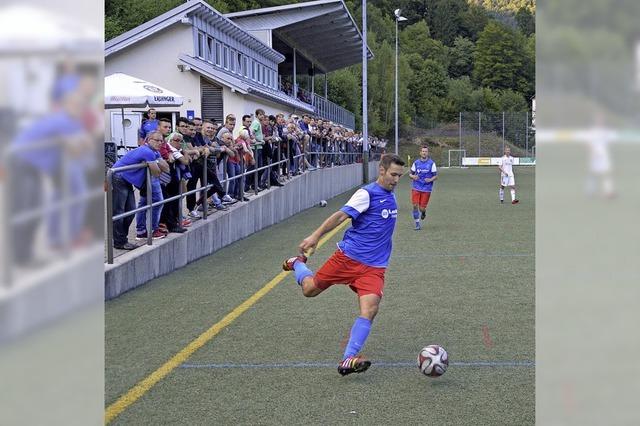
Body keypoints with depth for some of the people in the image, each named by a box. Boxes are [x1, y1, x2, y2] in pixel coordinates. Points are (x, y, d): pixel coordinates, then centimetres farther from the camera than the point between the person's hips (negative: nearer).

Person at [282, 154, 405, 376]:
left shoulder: (390, 196, 13)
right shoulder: (367, 193, -11)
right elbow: (341, 215, -20)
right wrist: (315, 236, -29)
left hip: (374, 267, 5)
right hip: (348, 257, -5)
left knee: (369, 310, -18)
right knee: (309, 289, 6)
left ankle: (348, 360, -19)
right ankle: (297, 263, 40)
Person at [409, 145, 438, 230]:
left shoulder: (431, 163, -1)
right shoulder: (416, 163, 5)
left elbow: (436, 176, 2)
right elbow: (410, 174, 12)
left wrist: (430, 180, -18)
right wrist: (413, 176, -12)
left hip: (426, 189, -2)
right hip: (416, 188, 2)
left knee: (422, 208, -3)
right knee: (415, 205, -8)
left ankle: (423, 213, 35)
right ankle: (417, 224, 6)